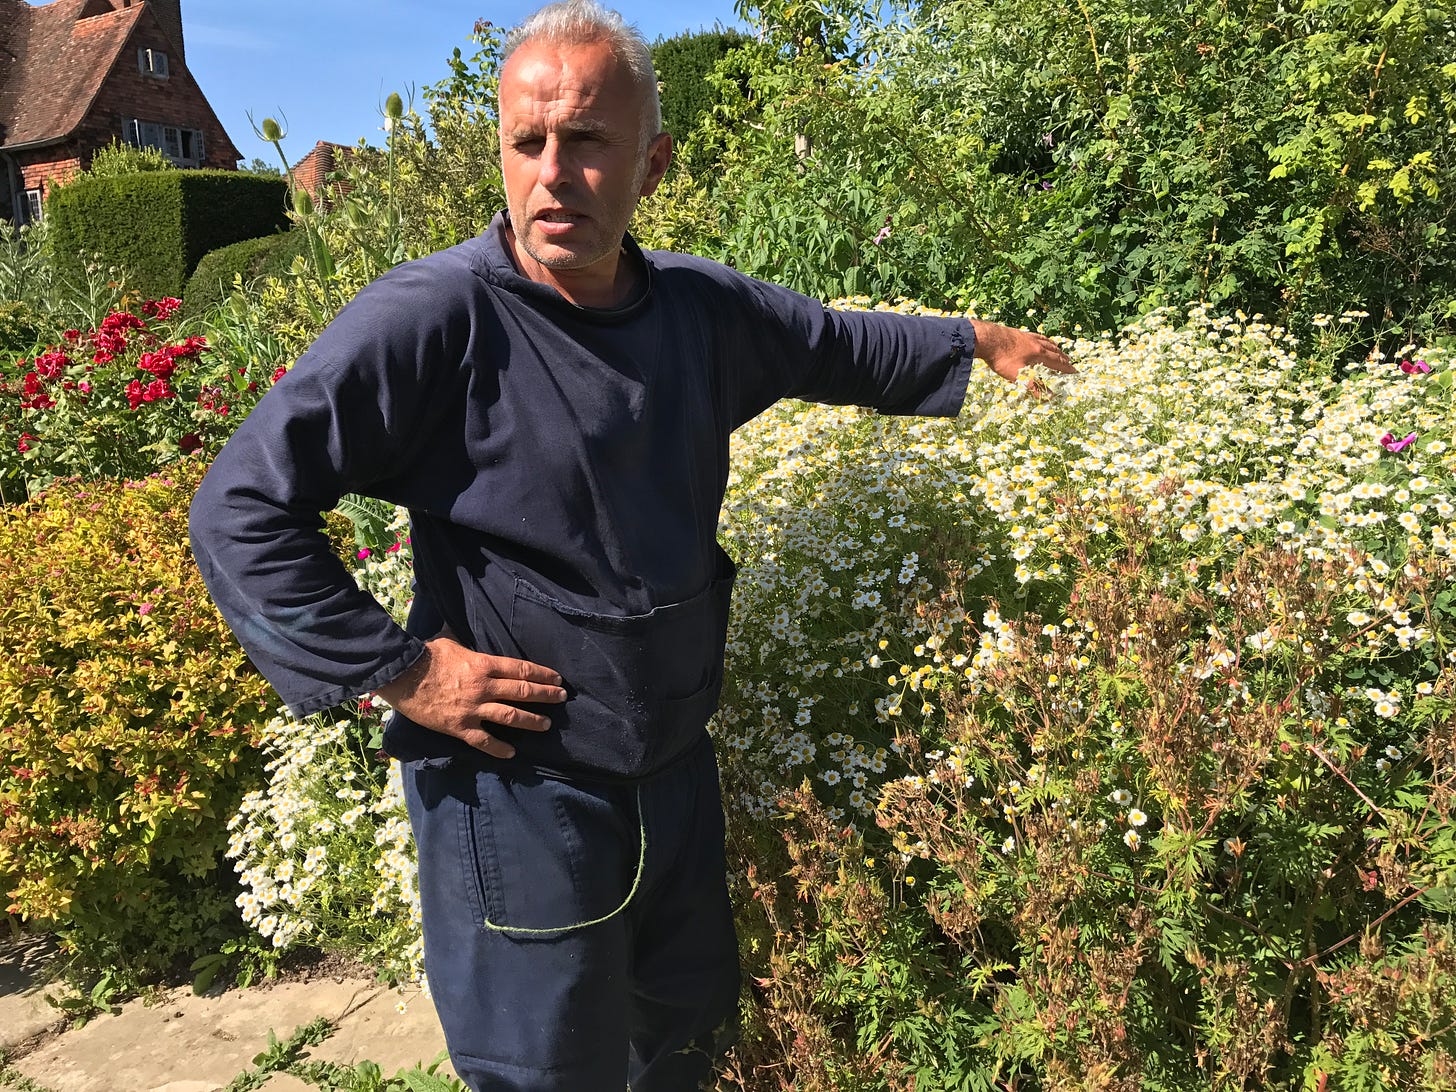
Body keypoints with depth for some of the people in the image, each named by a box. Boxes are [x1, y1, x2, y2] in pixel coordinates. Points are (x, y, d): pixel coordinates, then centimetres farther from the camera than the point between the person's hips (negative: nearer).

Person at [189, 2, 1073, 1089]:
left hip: (675, 768, 6)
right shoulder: (436, 316, -19)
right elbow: (242, 510, -18)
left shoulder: (700, 306, 0)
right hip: (514, 784, -6)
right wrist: (401, 669, -19)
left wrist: (976, 339, 26)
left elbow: (838, 345, 19)